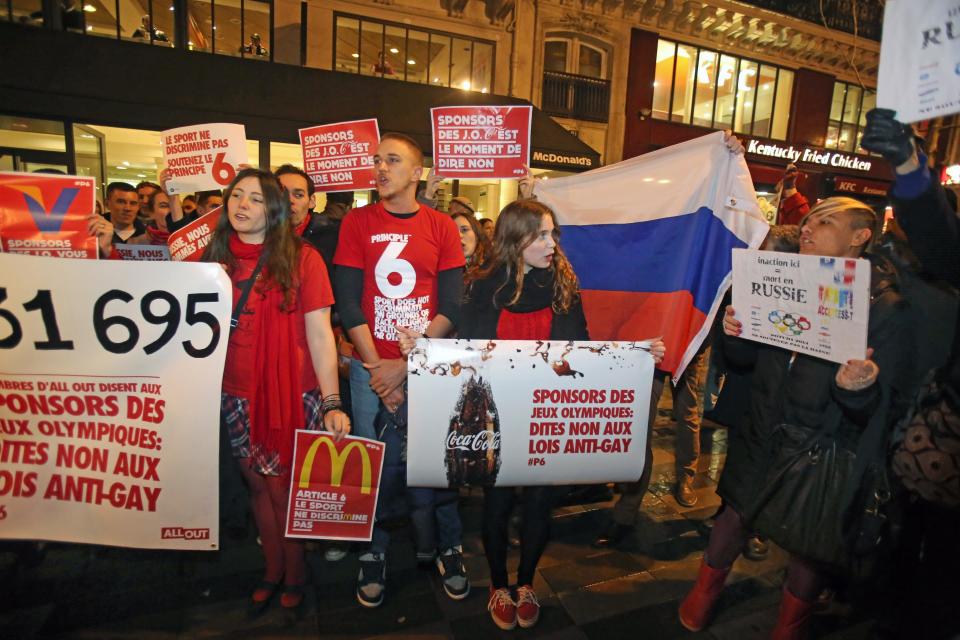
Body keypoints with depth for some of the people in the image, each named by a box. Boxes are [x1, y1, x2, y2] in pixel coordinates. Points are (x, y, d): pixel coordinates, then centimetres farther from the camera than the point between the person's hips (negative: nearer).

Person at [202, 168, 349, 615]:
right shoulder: (215, 258, 6)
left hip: (294, 395, -4)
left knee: (286, 490, 8)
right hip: (238, 397, 4)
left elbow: (319, 332, -13)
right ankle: (273, 570, 40)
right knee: (259, 487, 17)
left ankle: (294, 575, 35)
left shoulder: (301, 258, -8)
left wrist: (332, 403, -17)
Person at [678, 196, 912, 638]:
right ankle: (703, 597, 42)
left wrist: (860, 390, -35)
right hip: (764, 442, 3)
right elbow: (747, 358, 10)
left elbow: (887, 411, -14)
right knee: (736, 516, 17)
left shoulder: (888, 308, -12)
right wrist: (735, 333, -12)